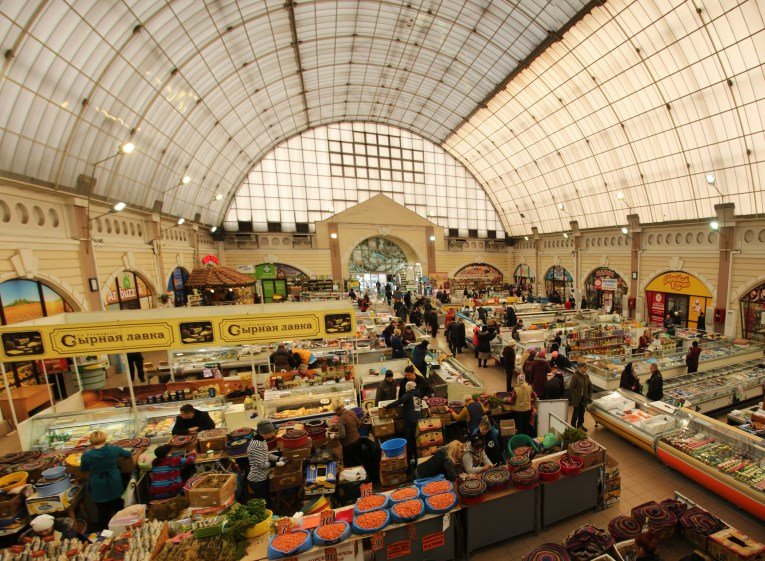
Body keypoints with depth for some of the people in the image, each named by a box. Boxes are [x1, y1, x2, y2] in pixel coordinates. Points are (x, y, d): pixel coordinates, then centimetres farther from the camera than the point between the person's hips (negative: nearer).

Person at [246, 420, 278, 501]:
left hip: (262, 477, 9)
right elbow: (261, 465, -26)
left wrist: (278, 459, -1)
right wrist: (276, 463, -20)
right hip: (257, 480, -9)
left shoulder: (261, 439, -1)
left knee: (266, 499, 22)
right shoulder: (257, 445, -30)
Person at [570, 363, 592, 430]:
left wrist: (589, 396, 5)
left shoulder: (586, 376, 4)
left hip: (584, 398, 6)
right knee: (576, 412, 1)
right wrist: (577, 394, -18)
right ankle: (573, 426, 14)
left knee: (582, 412, 16)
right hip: (577, 398, -6)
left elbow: (590, 386, 11)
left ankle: (580, 425, 32)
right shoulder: (575, 376, -15)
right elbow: (572, 387, -15)